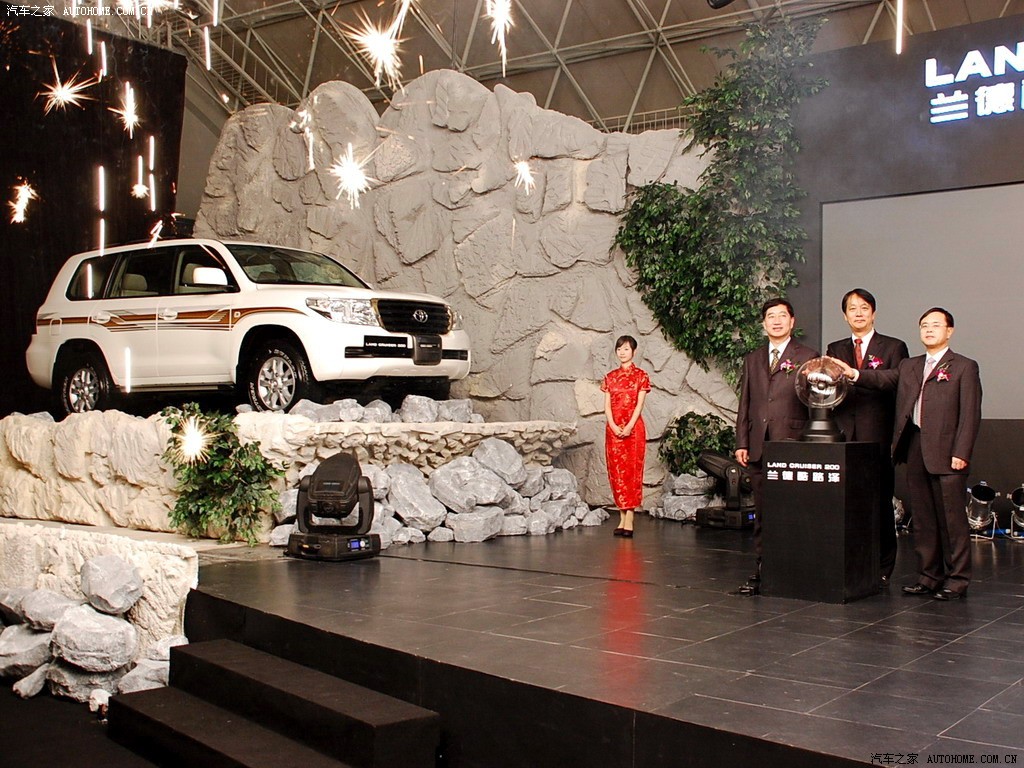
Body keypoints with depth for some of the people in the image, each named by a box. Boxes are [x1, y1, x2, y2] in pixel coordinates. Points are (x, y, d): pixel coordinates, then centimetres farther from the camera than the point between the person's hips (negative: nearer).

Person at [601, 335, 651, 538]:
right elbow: (607, 405, 6)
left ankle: (629, 519, -9)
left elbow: (639, 404, -5)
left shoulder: (640, 376, 3)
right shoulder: (610, 377, 12)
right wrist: (613, 426, -10)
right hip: (613, 428, 4)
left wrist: (629, 426, -16)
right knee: (616, 470, 2)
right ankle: (622, 517, 6)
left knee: (632, 470, -6)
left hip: (633, 428, -3)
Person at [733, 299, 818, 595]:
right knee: (762, 512, 7)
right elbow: (744, 404, 15)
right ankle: (762, 571, 11)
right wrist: (741, 442, 7)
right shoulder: (752, 360, 17)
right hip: (758, 448, 4)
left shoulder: (807, 357, 4)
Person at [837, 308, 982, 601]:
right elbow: (884, 379, 3)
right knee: (923, 520, 9)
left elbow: (970, 414, -4)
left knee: (952, 519, -2)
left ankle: (957, 580, 6)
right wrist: (854, 374, -16)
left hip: (946, 453, -5)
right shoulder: (908, 366, 20)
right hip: (915, 450, 5)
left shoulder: (964, 367, 3)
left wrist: (961, 453, -12)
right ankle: (929, 577, 17)